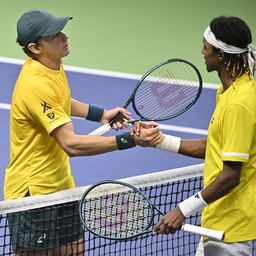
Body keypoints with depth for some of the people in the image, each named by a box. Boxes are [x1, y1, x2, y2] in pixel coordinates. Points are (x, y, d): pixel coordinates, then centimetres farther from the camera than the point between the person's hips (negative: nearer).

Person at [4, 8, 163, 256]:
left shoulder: (54, 66, 4)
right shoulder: (36, 85, -28)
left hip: (61, 185, 10)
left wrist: (100, 114, 19)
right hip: (33, 192, -9)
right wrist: (130, 140, -35)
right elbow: (71, 144, -32)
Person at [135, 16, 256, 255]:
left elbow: (231, 175, -24)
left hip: (230, 225, -10)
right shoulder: (228, 92, 9)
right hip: (218, 219, 10)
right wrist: (160, 140, 11)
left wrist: (184, 210, -23)